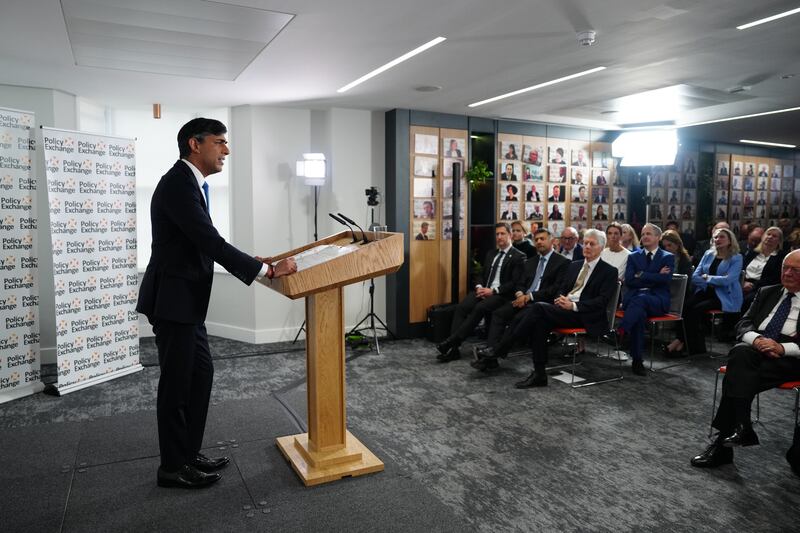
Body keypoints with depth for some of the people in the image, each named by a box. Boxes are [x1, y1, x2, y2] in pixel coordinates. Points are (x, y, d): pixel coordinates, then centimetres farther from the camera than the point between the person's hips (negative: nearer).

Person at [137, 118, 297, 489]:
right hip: (172, 299, -10)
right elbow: (211, 242, -26)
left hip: (185, 299, 10)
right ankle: (172, 467, 17)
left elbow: (204, 246, 19)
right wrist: (267, 270, -22)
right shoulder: (178, 183, -18)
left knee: (201, 373, 15)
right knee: (176, 382, 1)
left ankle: (189, 454, 28)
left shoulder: (190, 183, 13)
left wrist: (251, 262, 15)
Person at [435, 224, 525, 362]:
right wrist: (479, 287, -1)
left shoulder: (518, 256, -1)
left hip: (501, 295, -6)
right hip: (483, 290, 6)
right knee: (461, 307, -21)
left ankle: (451, 341, -32)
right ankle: (453, 349, -25)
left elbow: (515, 283, -10)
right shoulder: (491, 254, 21)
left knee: (479, 308, -33)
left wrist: (493, 291, -17)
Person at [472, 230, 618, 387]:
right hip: (564, 308, 6)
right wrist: (560, 299, -3)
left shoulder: (609, 272, 3)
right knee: (539, 323, -27)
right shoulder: (574, 265, 22)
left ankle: (498, 350, -24)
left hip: (582, 314, -6)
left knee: (538, 308, -27)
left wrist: (573, 306, -21)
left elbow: (602, 301, -9)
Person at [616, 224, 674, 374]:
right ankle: (637, 359, -33)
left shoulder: (668, 257, 12)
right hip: (633, 298, 1)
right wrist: (655, 278, -7)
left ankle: (620, 332, -47)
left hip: (658, 300, -1)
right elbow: (629, 280, 1)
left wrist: (641, 275, -6)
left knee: (640, 299, -37)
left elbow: (665, 279, -7)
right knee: (639, 313, -34)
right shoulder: (633, 256, 18)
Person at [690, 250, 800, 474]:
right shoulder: (766, 293, 23)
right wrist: (756, 339, -11)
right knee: (740, 353, -34)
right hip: (756, 349, 3)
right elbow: (743, 324, 11)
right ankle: (739, 429, -37)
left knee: (739, 377, -32)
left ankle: (724, 439, -28)